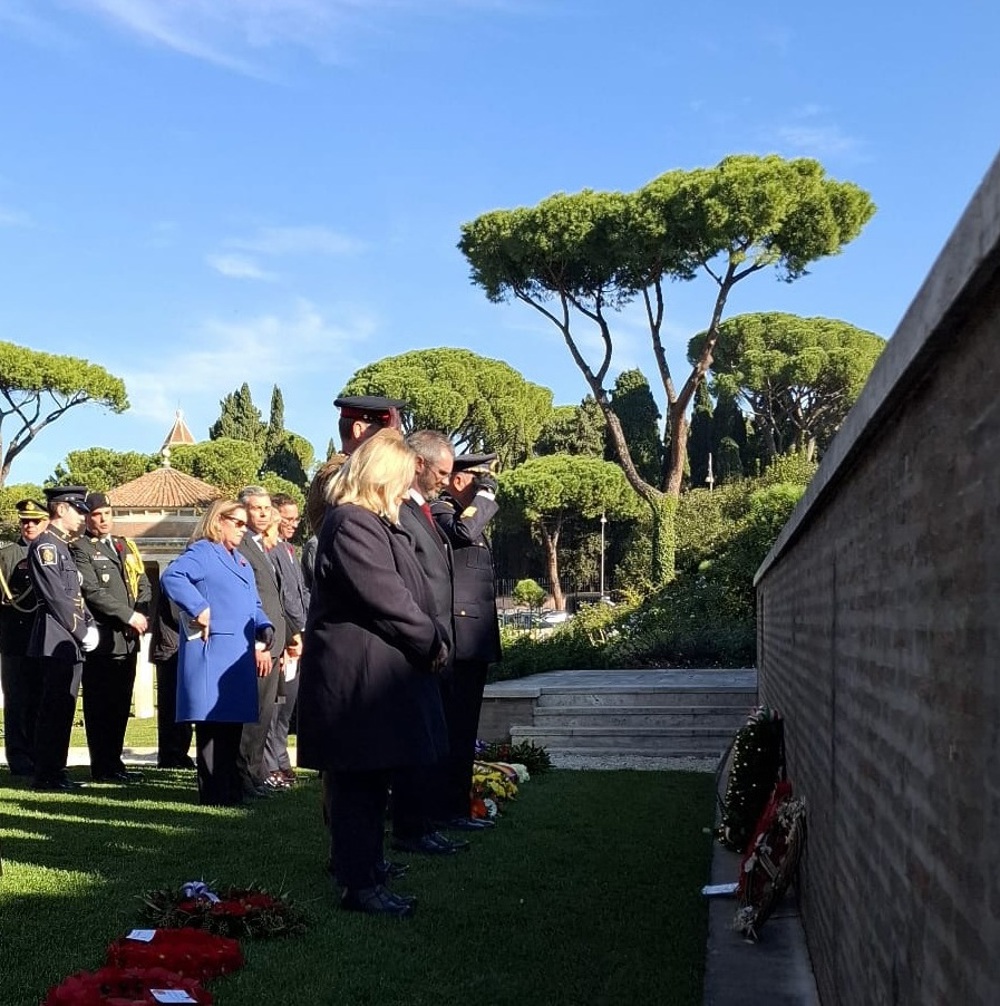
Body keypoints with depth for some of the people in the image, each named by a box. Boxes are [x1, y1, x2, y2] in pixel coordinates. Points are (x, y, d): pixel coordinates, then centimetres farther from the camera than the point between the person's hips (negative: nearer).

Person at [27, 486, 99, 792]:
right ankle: (46, 775, 0)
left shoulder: (62, 546, 18)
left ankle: (56, 771, 18)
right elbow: (56, 598, -17)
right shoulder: (45, 546, -11)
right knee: (54, 708, -6)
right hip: (56, 641, -9)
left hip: (71, 642, 9)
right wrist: (82, 633, -13)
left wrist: (91, 626, 6)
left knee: (63, 708, 12)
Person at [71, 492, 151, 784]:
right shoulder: (80, 549, -3)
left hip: (128, 639, 7)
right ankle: (103, 768, 5)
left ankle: (114, 762, 19)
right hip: (102, 641, -7)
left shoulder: (126, 547, 19)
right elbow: (93, 592, -14)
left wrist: (142, 616, -3)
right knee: (100, 705, -1)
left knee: (121, 704, 11)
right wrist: (129, 616, -16)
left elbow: (143, 587, 16)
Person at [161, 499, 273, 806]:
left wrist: (264, 632, 6)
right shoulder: (202, 552, -5)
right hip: (213, 654, -9)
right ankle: (215, 793, -1)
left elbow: (254, 606, 24)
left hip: (240, 656, 9)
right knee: (213, 722, -6)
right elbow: (171, 577, -22)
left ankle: (231, 789, 20)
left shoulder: (241, 562, 24)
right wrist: (200, 609, -23)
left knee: (234, 722, 12)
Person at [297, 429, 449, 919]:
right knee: (358, 782, -3)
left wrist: (432, 636, 2)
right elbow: (387, 598, -21)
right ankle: (359, 883, 4)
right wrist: (432, 641, -9)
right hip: (357, 679, -10)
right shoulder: (351, 526, -17)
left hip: (374, 672, 11)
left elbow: (406, 590, 17)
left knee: (368, 780, 19)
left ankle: (361, 861, 32)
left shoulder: (374, 524, 18)